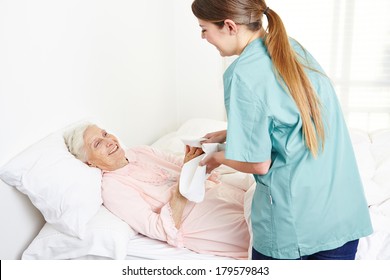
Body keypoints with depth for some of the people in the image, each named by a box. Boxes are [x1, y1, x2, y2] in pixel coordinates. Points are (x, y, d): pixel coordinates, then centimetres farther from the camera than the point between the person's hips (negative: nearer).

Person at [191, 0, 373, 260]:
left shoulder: (243, 74, -18)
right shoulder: (292, 46, 5)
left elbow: (259, 164, -14)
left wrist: (219, 157, 5)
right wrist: (229, 134, 20)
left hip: (294, 222, -6)